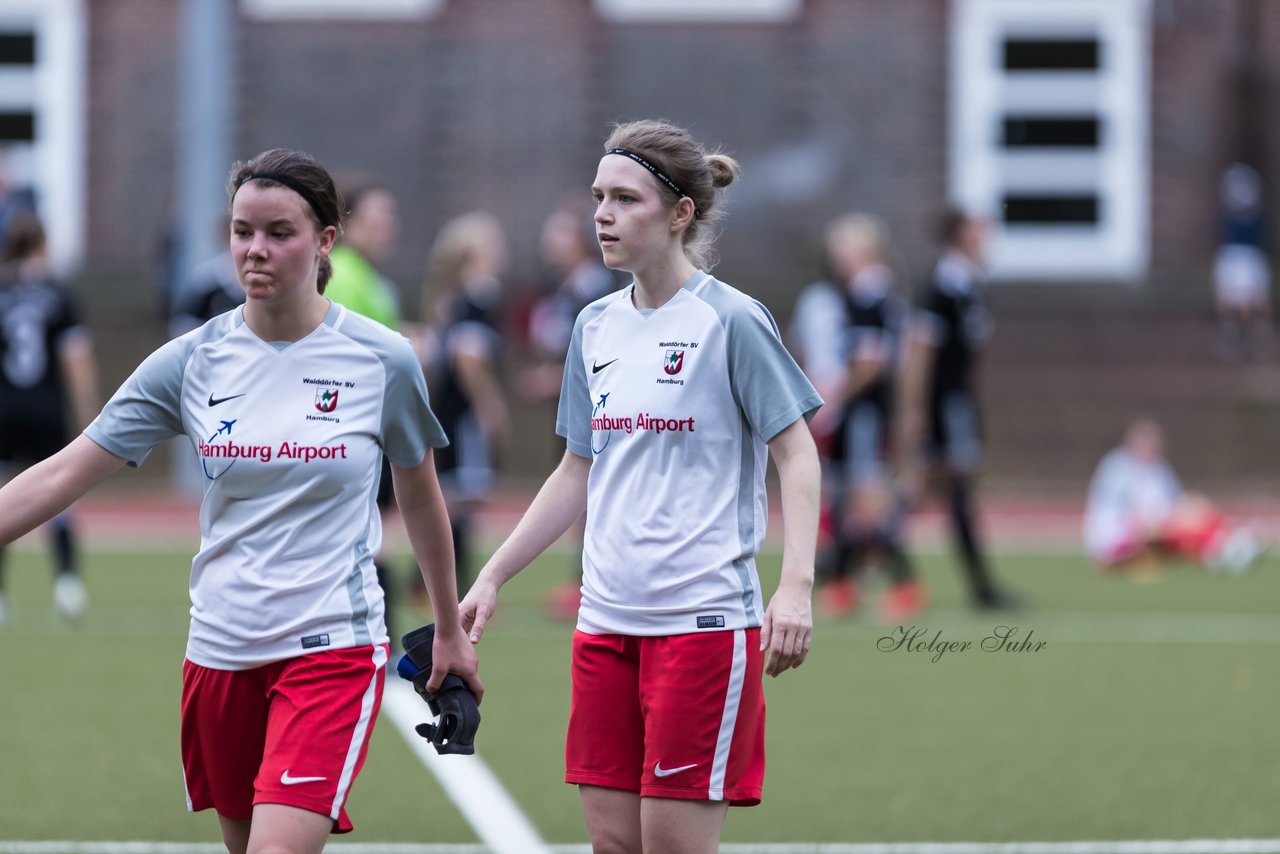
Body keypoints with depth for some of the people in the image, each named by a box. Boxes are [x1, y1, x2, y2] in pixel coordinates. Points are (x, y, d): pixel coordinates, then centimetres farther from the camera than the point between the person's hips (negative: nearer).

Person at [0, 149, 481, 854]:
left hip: (333, 648, -4)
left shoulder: (383, 361, -4)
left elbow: (420, 498, 12)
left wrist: (449, 630, 20)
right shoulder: (191, 362, 0)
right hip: (220, 655, 4)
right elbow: (62, 477, 0)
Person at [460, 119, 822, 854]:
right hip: (607, 621, 6)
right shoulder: (597, 327, 11)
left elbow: (797, 454, -8)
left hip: (705, 619, -6)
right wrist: (492, 579, 17)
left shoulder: (731, 321, -8)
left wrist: (796, 586, -20)